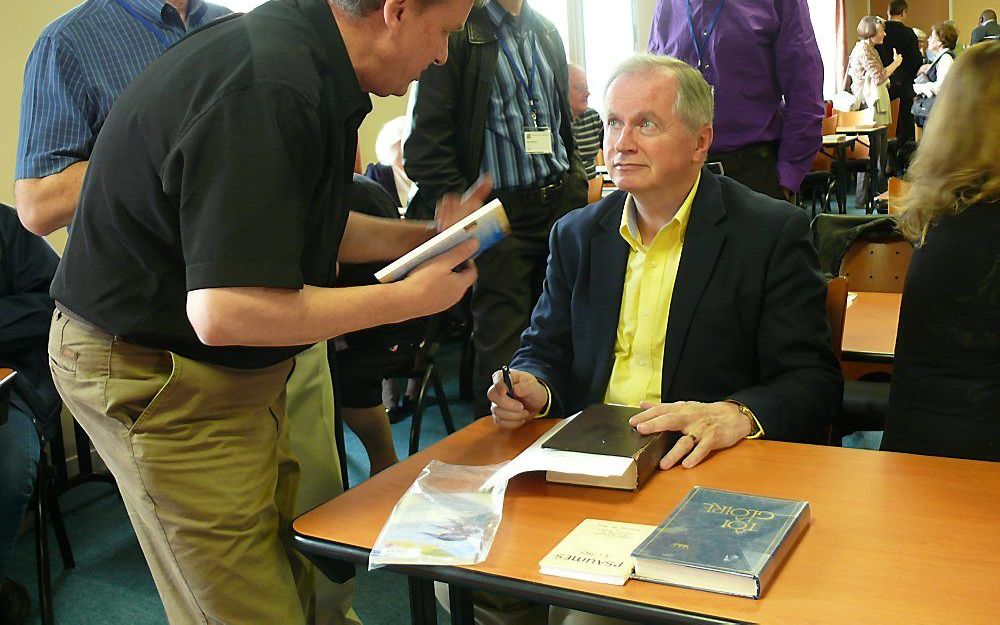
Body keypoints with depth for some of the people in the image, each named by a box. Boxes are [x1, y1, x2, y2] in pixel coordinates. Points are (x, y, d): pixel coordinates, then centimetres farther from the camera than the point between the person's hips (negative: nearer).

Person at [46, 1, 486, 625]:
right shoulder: (268, 91, -28)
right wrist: (409, 298, -21)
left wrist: (426, 238, 9)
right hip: (155, 375, -9)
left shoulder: (309, 66, 4)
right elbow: (224, 311, -32)